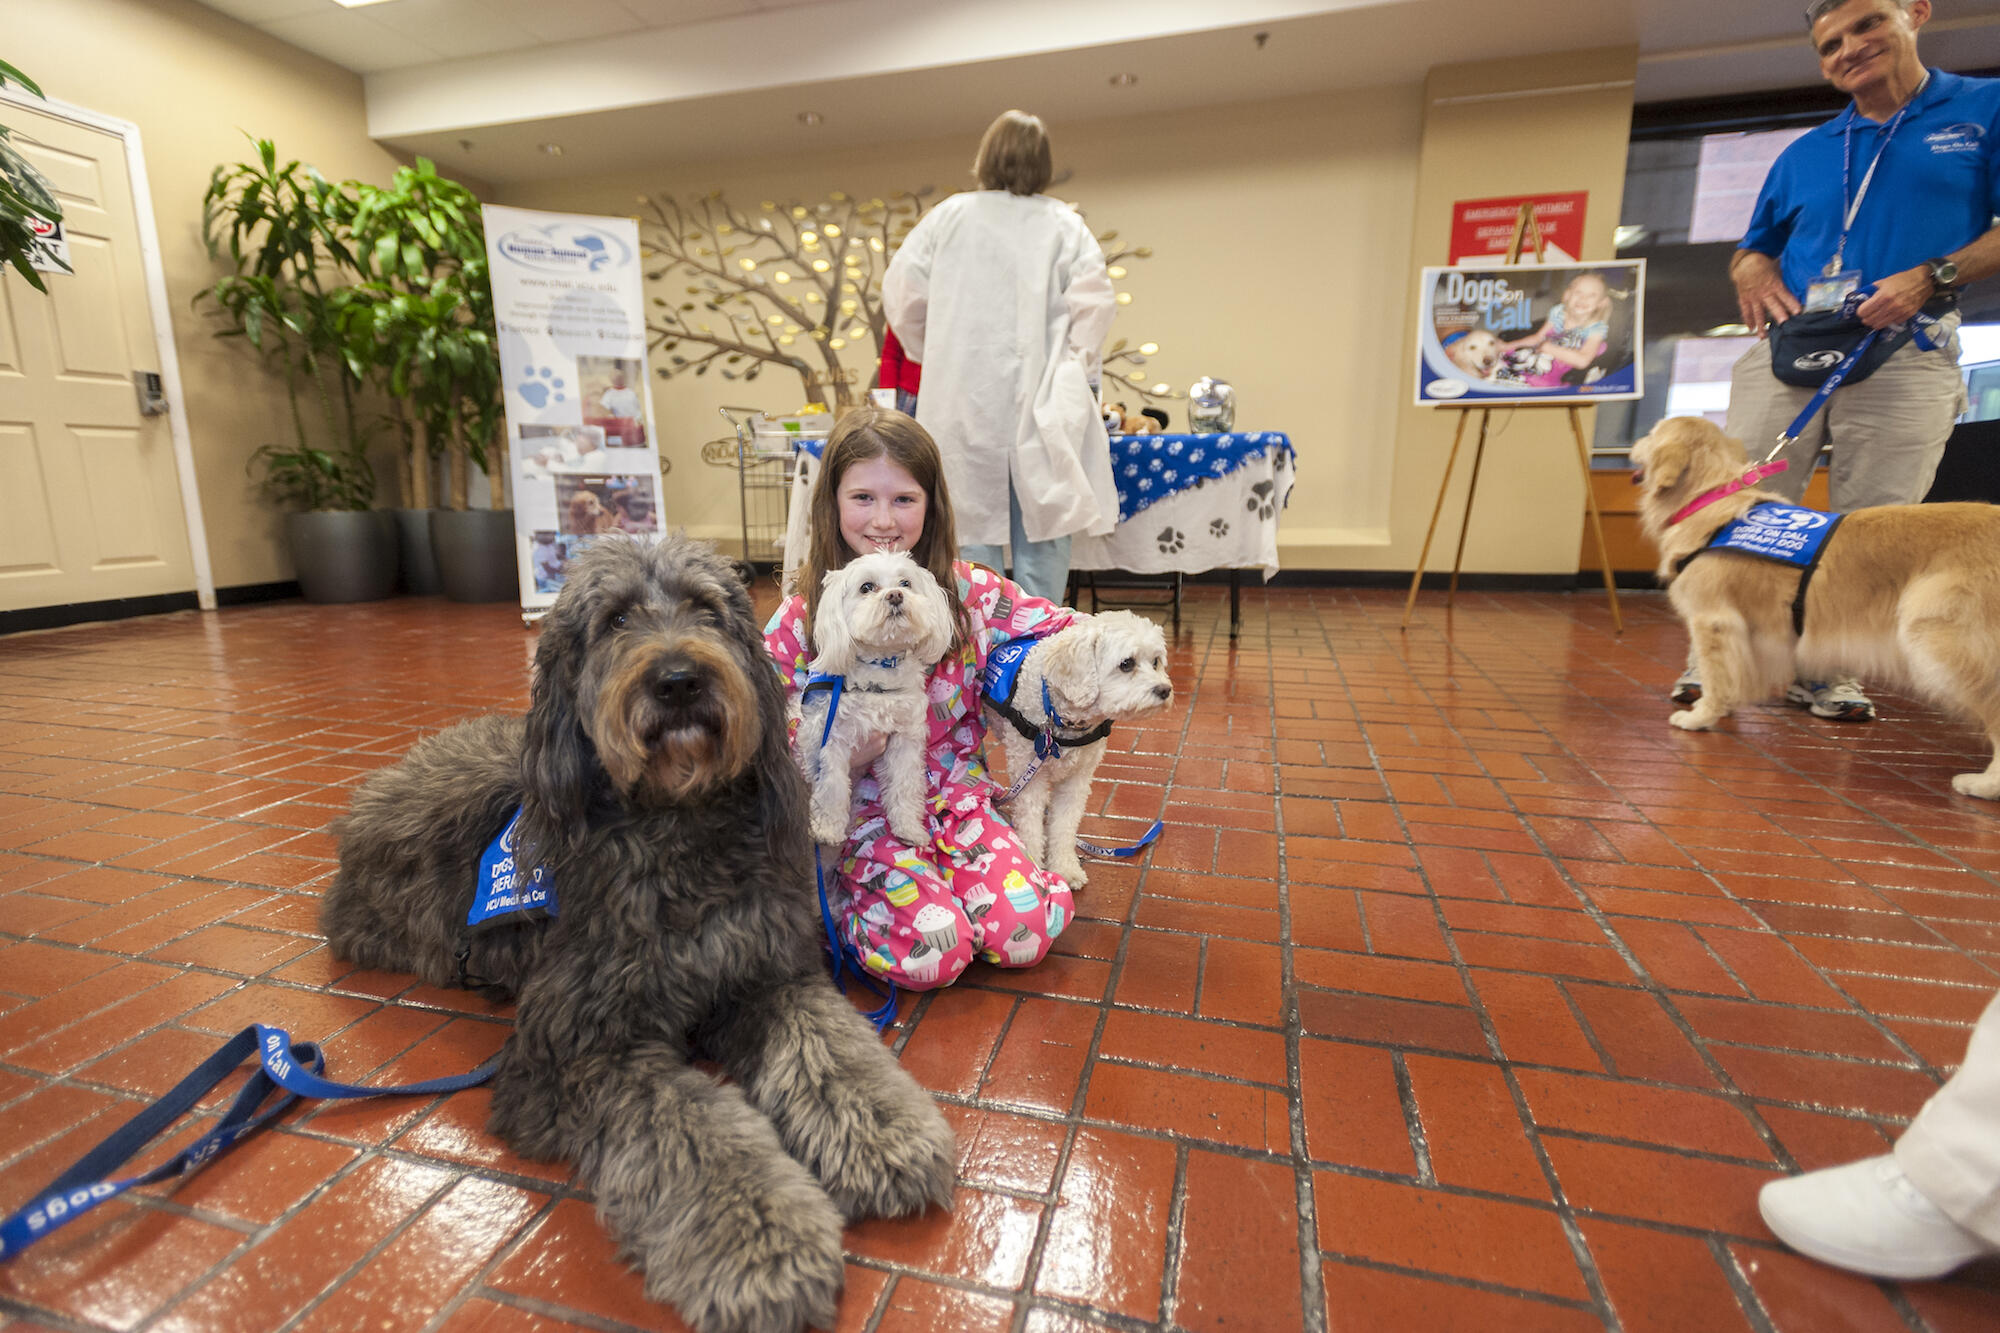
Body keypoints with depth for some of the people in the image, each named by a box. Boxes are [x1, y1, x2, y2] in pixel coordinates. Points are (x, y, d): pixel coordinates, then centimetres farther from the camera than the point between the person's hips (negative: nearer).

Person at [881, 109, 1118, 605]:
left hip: (961, 401, 1)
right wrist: (1079, 372, 7)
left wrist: (935, 355, 18)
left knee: (970, 528, 6)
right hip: (1040, 403, -1)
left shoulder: (946, 218, 8)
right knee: (1039, 534, 4)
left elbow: (901, 294, 7)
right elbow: (1094, 303, -4)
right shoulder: (1064, 226, 4)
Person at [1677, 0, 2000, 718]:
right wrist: (1754, 275, 4)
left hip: (1906, 361, -2)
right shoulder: (1803, 154, 20)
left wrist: (1933, 278, -13)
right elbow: (1752, 249, 26)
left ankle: (1830, 671, 6)